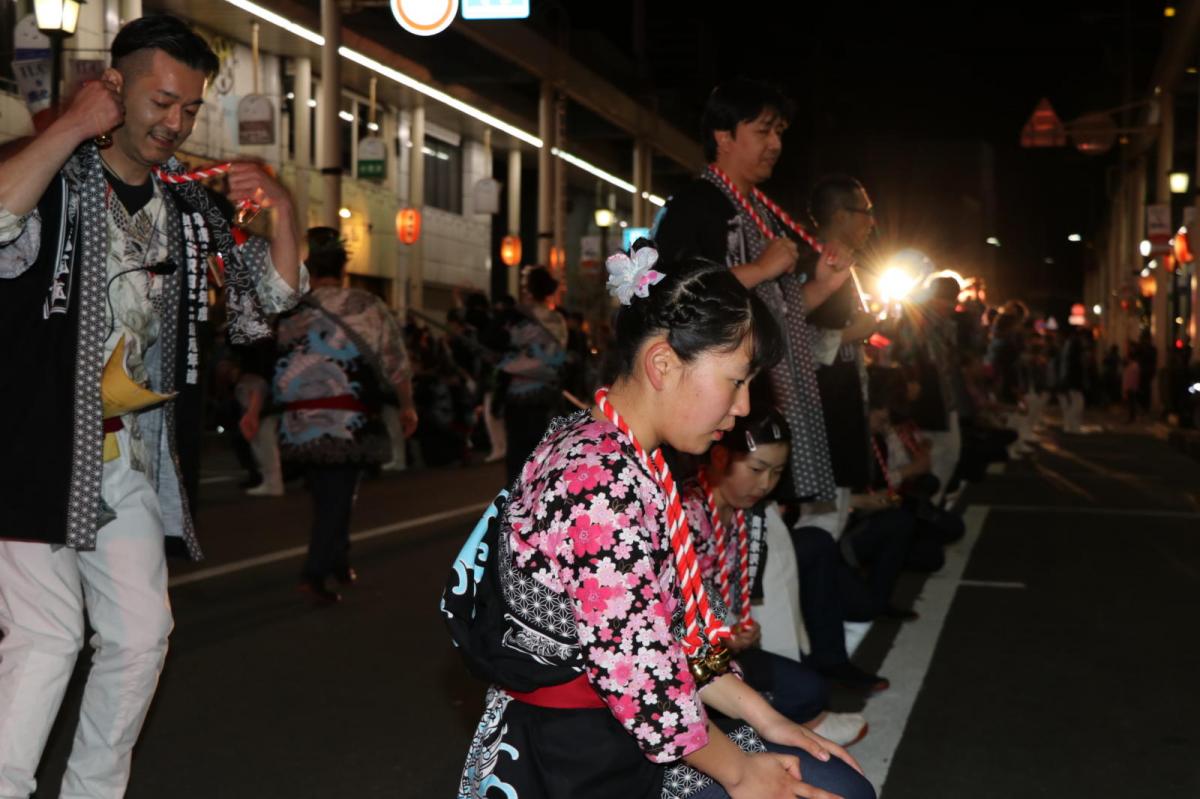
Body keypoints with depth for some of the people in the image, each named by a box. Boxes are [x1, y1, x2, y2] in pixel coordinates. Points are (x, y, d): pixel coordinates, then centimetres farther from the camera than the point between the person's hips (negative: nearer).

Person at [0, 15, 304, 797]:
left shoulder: (191, 205, 10)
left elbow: (268, 301, 13)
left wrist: (283, 210, -3)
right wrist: (73, 126, -24)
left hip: (133, 460, 6)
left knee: (140, 633, 9)